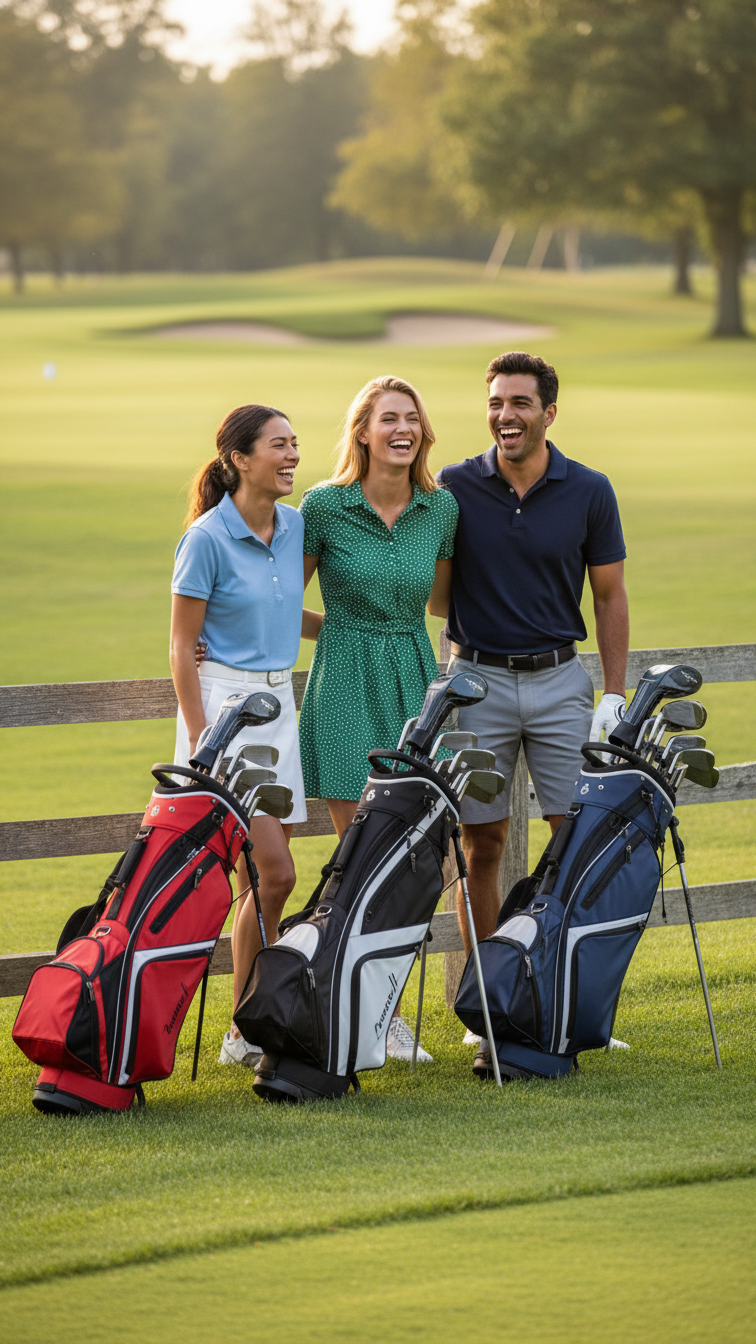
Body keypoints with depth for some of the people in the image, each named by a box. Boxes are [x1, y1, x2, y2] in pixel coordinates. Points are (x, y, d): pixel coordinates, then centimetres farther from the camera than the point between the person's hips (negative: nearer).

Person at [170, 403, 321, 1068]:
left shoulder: (295, 526, 7)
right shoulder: (207, 538, -12)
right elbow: (182, 645, -10)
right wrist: (201, 743, -14)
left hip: (279, 703, 7)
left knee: (264, 878, 5)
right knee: (273, 873, -11)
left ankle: (254, 1028, 11)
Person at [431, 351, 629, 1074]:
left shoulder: (589, 492, 0)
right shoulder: (454, 489, -1)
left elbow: (609, 595, 6)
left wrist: (614, 695, 1)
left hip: (559, 680, 0)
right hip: (478, 680, 0)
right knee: (481, 845, 1)